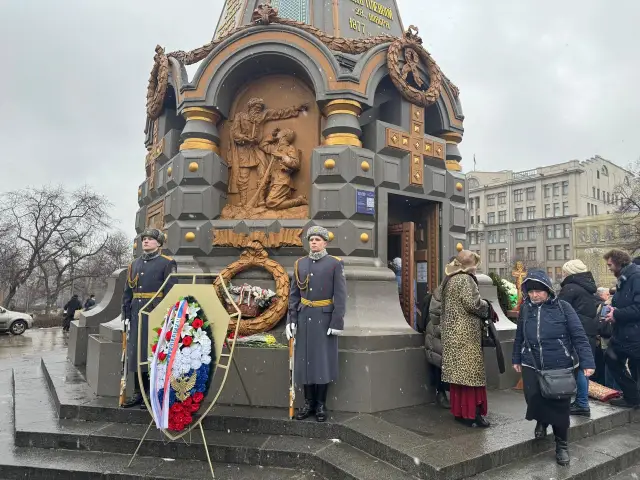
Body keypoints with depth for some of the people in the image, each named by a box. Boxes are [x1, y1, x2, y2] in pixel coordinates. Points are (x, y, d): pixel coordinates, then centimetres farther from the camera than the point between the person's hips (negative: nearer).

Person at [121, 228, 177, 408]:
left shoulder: (167, 263, -2)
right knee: (135, 352, 8)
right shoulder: (134, 264, 15)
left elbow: (171, 292, -8)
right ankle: (138, 393, 19)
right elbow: (127, 292, 15)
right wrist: (126, 315, 8)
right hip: (137, 314, 6)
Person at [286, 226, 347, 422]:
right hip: (304, 319, 4)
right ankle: (308, 402, 22)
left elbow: (340, 296, -7)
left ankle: (321, 404, 17)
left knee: (323, 360, 4)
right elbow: (294, 294, 8)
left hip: (325, 319, -3)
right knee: (305, 359, 8)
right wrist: (291, 319, 2)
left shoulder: (335, 264, -4)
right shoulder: (300, 263, 7)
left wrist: (337, 322, -12)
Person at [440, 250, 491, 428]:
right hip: (466, 333, -9)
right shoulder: (465, 279, -14)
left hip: (452, 332, 9)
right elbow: (473, 304, -21)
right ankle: (471, 414, 1)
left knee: (458, 372, 12)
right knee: (470, 372, -3)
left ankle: (459, 411, 19)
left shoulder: (449, 279, 14)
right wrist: (486, 307, -1)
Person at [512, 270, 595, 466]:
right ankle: (542, 421, 30)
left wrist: (587, 362, -15)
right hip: (531, 366, 2)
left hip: (559, 367, -2)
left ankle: (562, 446, 25)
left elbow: (579, 336, -8)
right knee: (533, 399, -6)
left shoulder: (562, 307, -8)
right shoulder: (525, 308, 2)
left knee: (560, 407, 4)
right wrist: (517, 358, 15)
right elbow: (519, 336, 12)